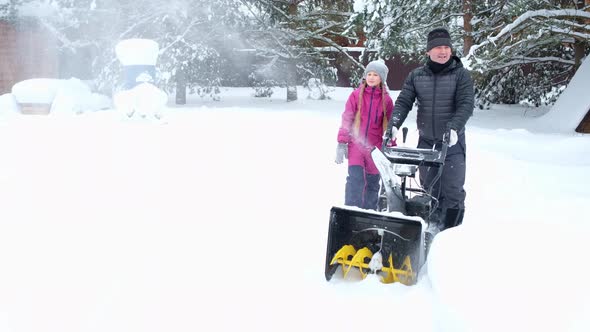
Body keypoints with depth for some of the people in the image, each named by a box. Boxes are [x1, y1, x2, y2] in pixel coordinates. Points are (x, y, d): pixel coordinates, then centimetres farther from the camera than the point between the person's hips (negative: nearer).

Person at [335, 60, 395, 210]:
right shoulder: (356, 95, 0)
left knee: (373, 182, 9)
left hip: (375, 147, 2)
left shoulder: (386, 100, 4)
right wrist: (342, 143, -6)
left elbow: (389, 125, 10)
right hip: (356, 144, -2)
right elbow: (346, 119, -1)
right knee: (355, 178, -14)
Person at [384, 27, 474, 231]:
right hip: (426, 142, 3)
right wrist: (393, 125, -15)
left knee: (453, 191, -3)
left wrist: (454, 128, -28)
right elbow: (403, 102, 2)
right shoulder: (416, 76, 7)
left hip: (452, 143, -3)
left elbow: (466, 105, -11)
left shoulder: (461, 74, -2)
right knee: (429, 190, 9)